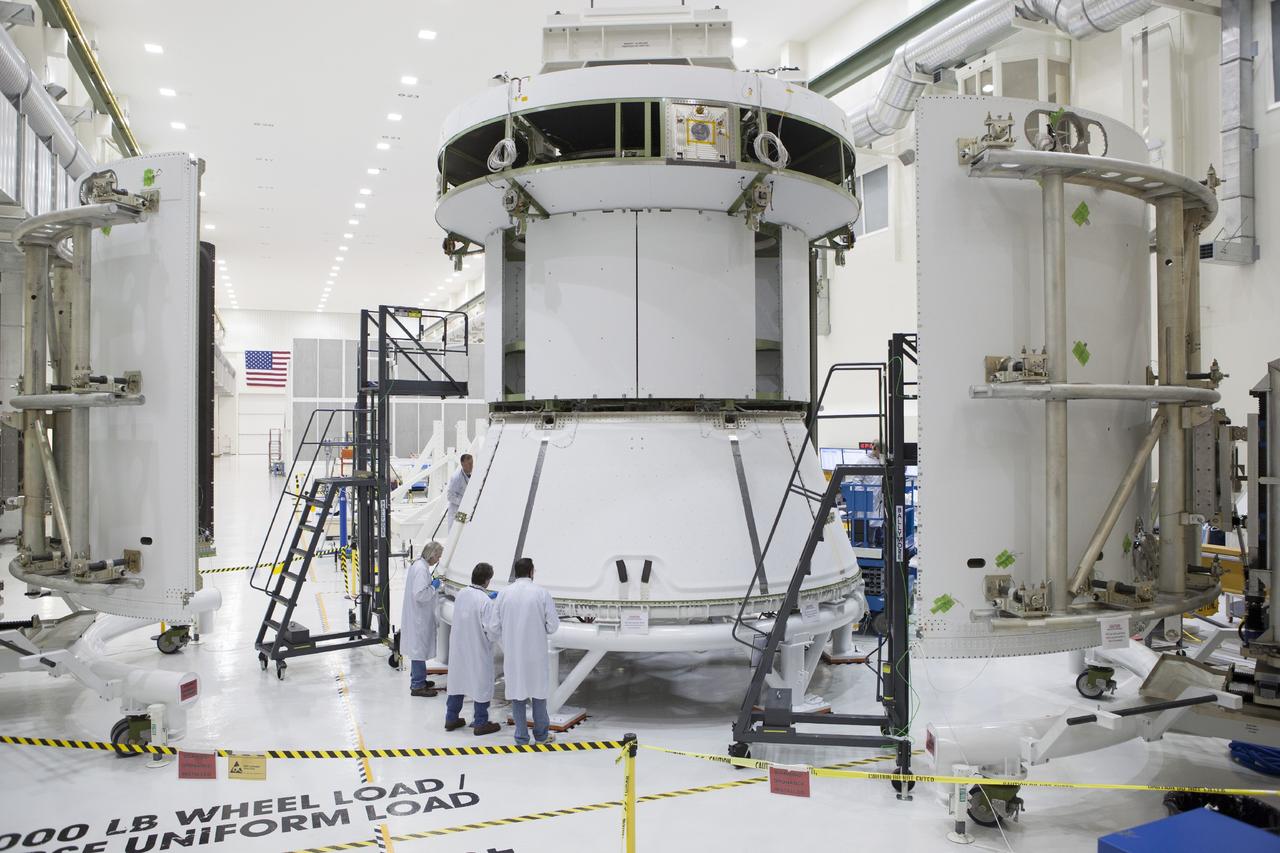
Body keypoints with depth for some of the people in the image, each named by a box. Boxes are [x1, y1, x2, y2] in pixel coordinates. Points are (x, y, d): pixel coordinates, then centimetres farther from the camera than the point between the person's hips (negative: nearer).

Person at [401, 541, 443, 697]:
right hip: (419, 616, -10)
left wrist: (432, 586, 14)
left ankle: (417, 680, 30)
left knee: (418, 648, 19)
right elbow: (420, 594, -27)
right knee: (419, 648, -2)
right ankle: (417, 686, 6)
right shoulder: (421, 569, -23)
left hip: (416, 615, 10)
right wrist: (433, 587, -14)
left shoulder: (418, 564, 9)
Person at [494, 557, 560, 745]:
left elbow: (496, 626, -1)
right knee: (538, 689, 13)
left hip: (512, 653, 1)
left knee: (516, 690, 12)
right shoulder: (542, 593, -10)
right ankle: (541, 733, 21)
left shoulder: (504, 594, -5)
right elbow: (552, 626, -9)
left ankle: (521, 735, 16)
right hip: (535, 652, -1)